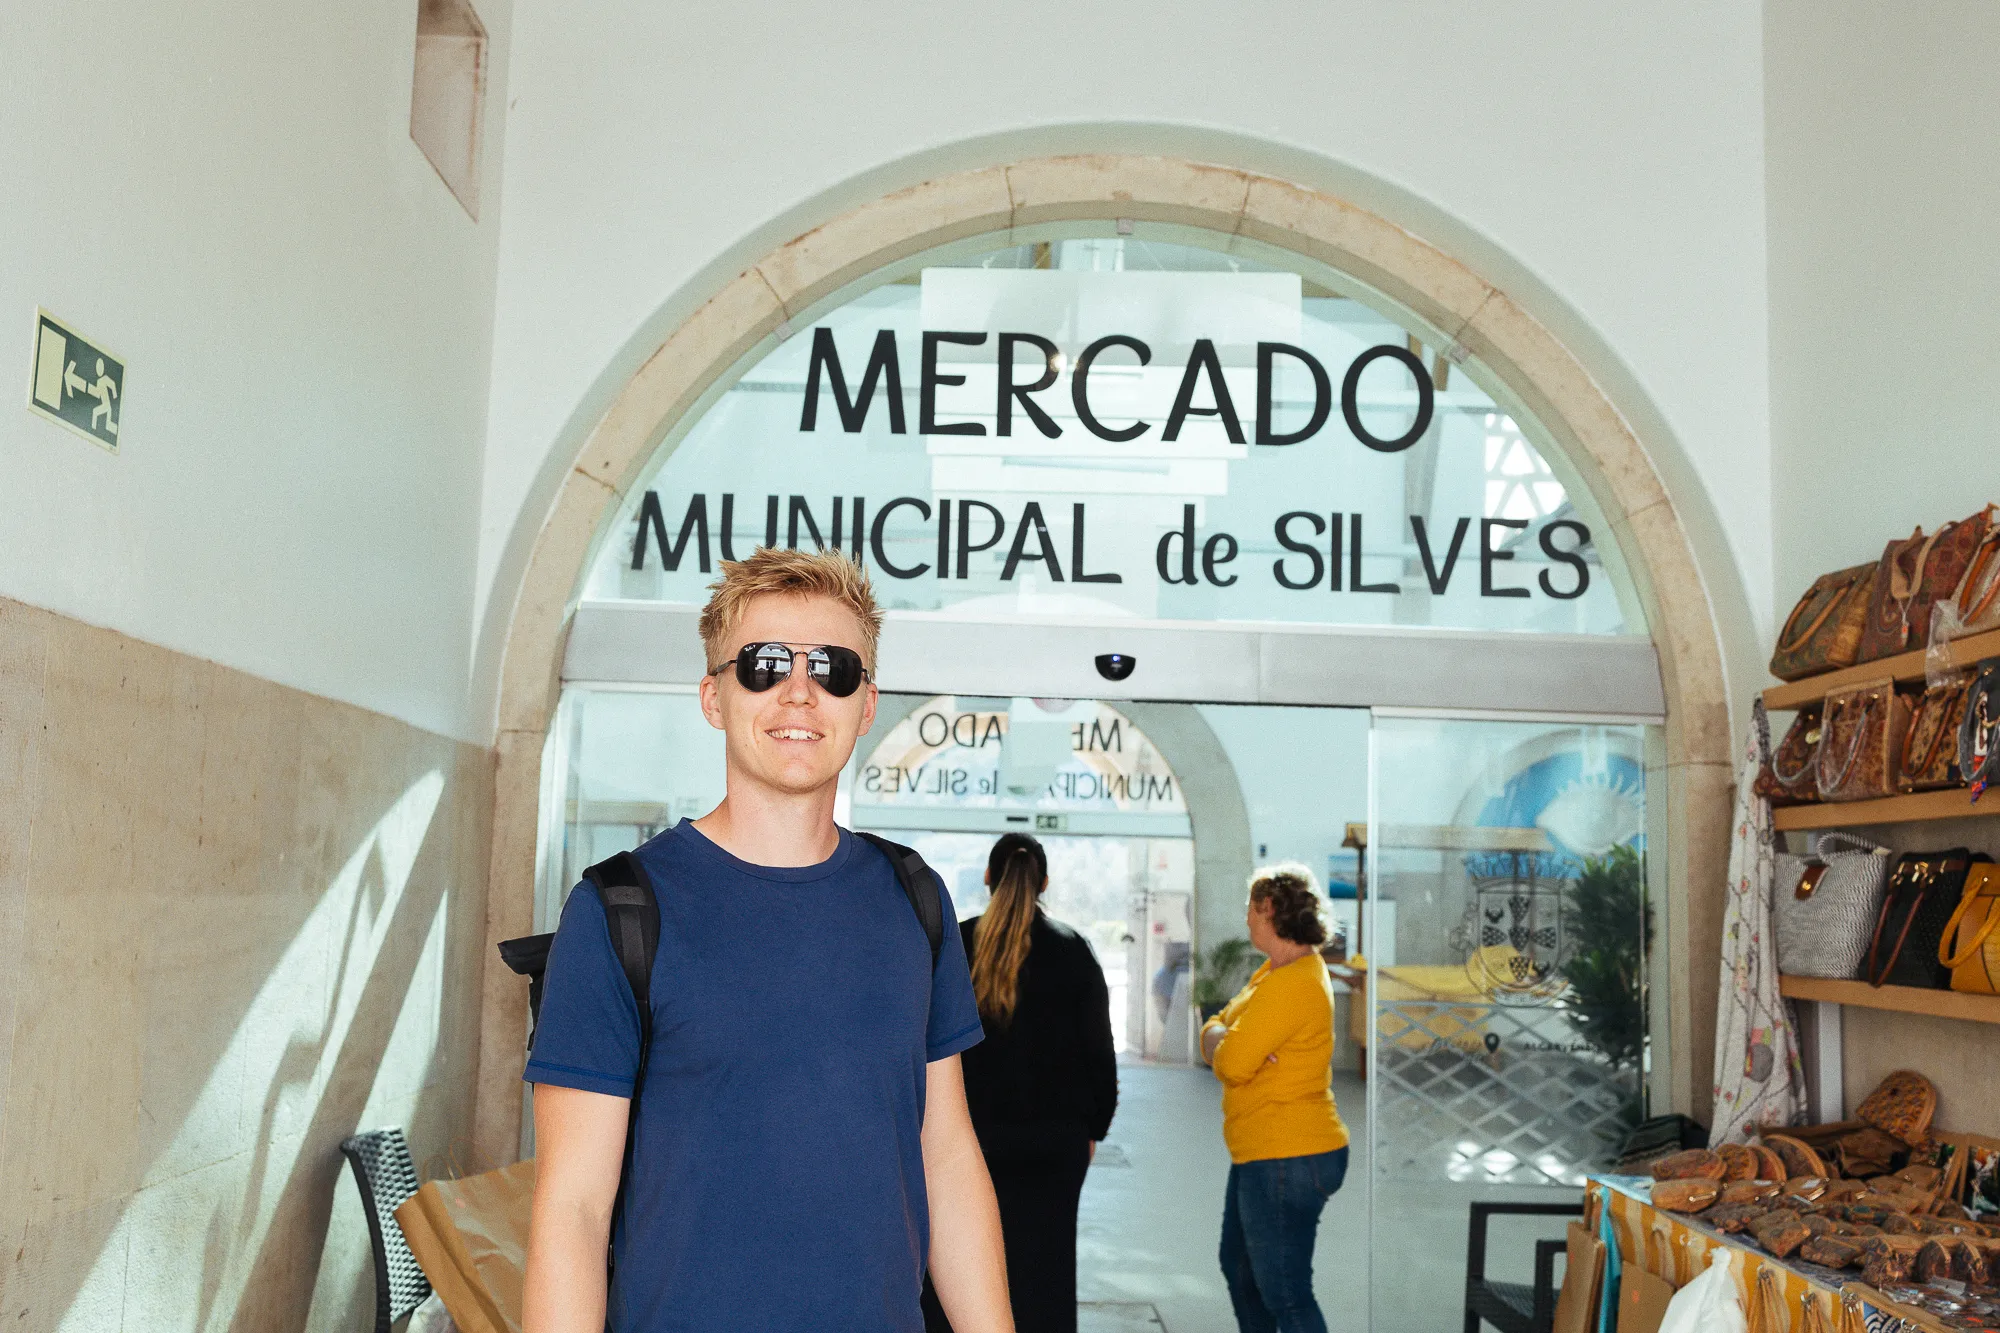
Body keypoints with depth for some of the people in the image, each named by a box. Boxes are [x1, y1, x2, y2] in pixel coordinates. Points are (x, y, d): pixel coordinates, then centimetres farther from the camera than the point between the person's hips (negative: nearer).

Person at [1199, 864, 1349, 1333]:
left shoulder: (1291, 984, -22)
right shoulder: (1275, 969, 12)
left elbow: (1230, 1064, -24)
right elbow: (1215, 1029, 13)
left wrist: (1220, 1040, -2)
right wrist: (1224, 1036, -10)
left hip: (1288, 1161, -11)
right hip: (1260, 1154, 11)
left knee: (1284, 1294, -7)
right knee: (1239, 1266, 24)